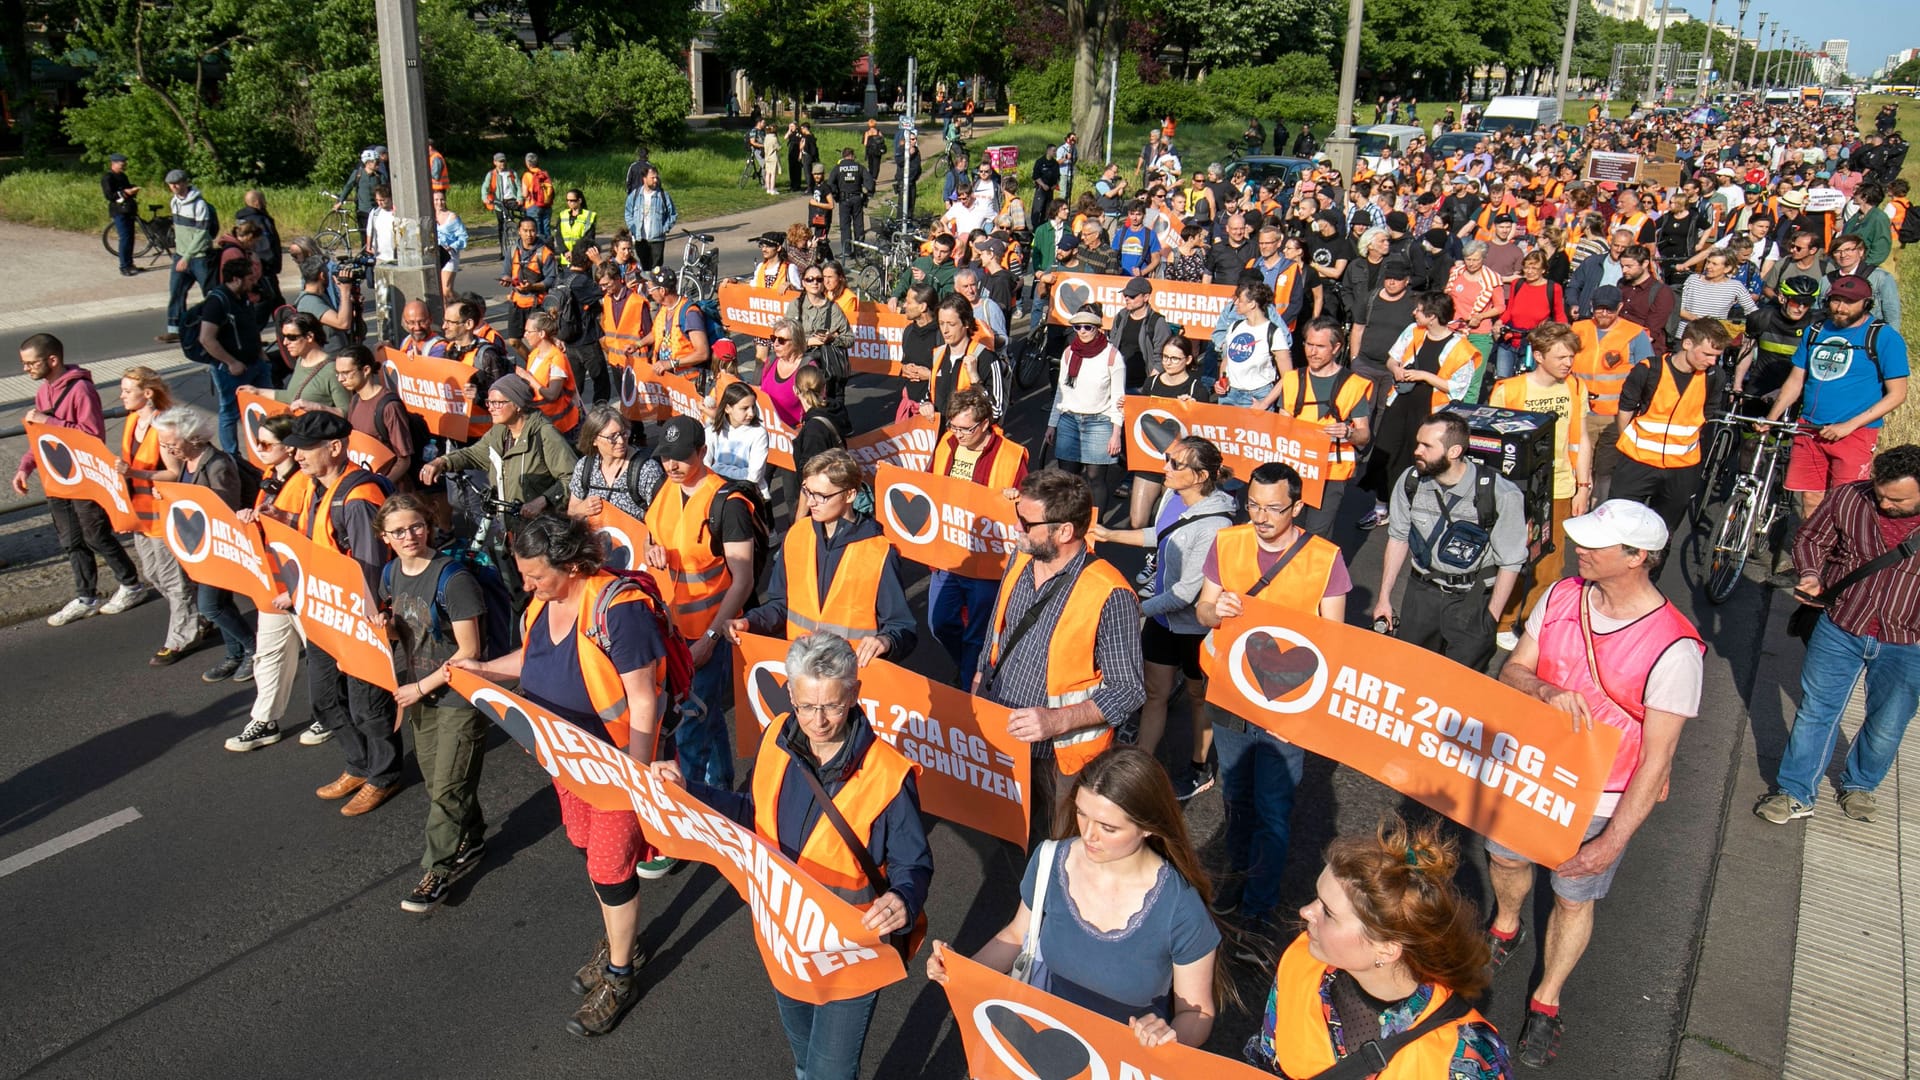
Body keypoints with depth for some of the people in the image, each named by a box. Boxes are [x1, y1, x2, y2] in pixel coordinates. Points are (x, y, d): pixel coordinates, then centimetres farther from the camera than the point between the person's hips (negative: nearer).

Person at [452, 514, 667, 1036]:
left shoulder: (618, 608, -28)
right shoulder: (543, 603, -5)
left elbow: (643, 700, -25)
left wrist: (637, 774, -24)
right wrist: (484, 668, 8)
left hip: (615, 760, -8)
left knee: (610, 866, 4)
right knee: (588, 849, 22)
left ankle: (620, 976, 26)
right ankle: (618, 938, 46)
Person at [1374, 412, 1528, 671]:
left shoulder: (1502, 495, -18)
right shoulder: (1410, 481, -7)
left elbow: (1510, 563, -10)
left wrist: (1490, 620, -8)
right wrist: (1384, 598, 9)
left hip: (1472, 600, -3)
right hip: (1422, 591, 3)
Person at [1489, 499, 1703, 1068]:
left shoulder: (1673, 648, -26)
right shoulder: (1562, 596, -11)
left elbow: (1655, 760, -22)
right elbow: (1512, 670, -2)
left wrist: (1613, 841, -23)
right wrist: (1547, 690, -26)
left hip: (1598, 801, -4)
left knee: (1573, 897, 15)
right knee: (1504, 857, 25)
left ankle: (1546, 1000, 40)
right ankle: (1506, 928, 59)